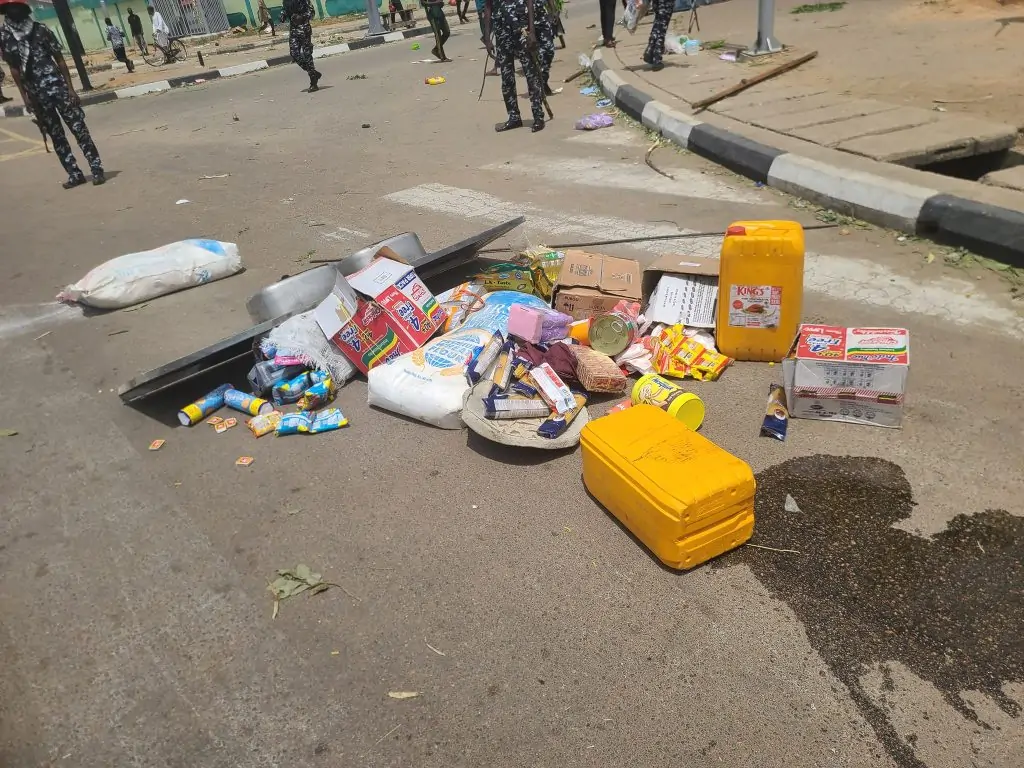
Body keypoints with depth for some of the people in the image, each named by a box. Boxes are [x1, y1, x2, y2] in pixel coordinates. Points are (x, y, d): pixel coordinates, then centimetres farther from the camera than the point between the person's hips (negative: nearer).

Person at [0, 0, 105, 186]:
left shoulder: (41, 30, 0)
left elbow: (60, 60, 1)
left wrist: (70, 88, -6)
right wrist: (25, 96, 1)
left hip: (57, 86, -3)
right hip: (36, 94, 3)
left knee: (79, 129, -5)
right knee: (56, 136, 6)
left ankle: (97, 169, -3)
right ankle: (75, 174, 12)